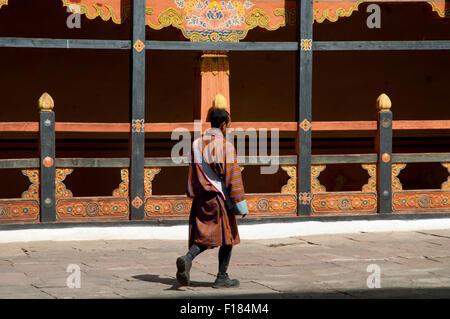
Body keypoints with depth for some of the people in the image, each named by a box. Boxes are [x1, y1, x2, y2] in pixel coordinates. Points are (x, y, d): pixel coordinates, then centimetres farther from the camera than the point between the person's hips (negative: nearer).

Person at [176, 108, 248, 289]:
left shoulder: (196, 145, 7)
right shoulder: (225, 147, -13)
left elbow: (192, 175, 12)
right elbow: (233, 177, -14)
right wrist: (240, 205, -11)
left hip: (201, 199, 5)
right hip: (220, 199, -5)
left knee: (203, 237, 11)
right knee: (227, 237, 10)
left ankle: (187, 259, -18)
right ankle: (222, 278, 13)